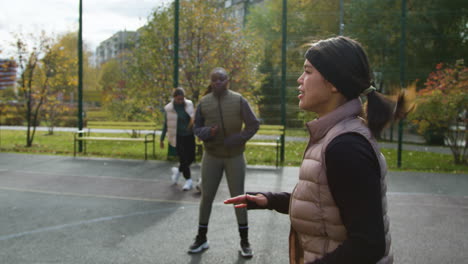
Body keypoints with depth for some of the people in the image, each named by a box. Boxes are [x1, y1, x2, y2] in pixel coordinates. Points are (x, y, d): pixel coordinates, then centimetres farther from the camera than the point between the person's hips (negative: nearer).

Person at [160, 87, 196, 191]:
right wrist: (162, 139, 3)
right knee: (183, 158, -5)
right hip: (178, 137, -3)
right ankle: (188, 180, 12)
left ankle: (178, 170, 34)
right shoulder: (168, 108, -7)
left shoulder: (189, 104, 1)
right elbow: (166, 125, 0)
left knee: (191, 157, 6)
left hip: (189, 136, 4)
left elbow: (194, 118, 13)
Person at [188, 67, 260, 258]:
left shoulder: (238, 100, -8)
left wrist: (237, 140, -18)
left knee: (238, 196, 4)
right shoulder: (203, 103, -3)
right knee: (206, 196, 7)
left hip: (235, 156, -1)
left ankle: (244, 241, 16)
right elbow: (197, 128, 3)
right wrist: (208, 132, -20)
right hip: (211, 156, 2)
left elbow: (254, 124, -6)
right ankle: (201, 238, 22)